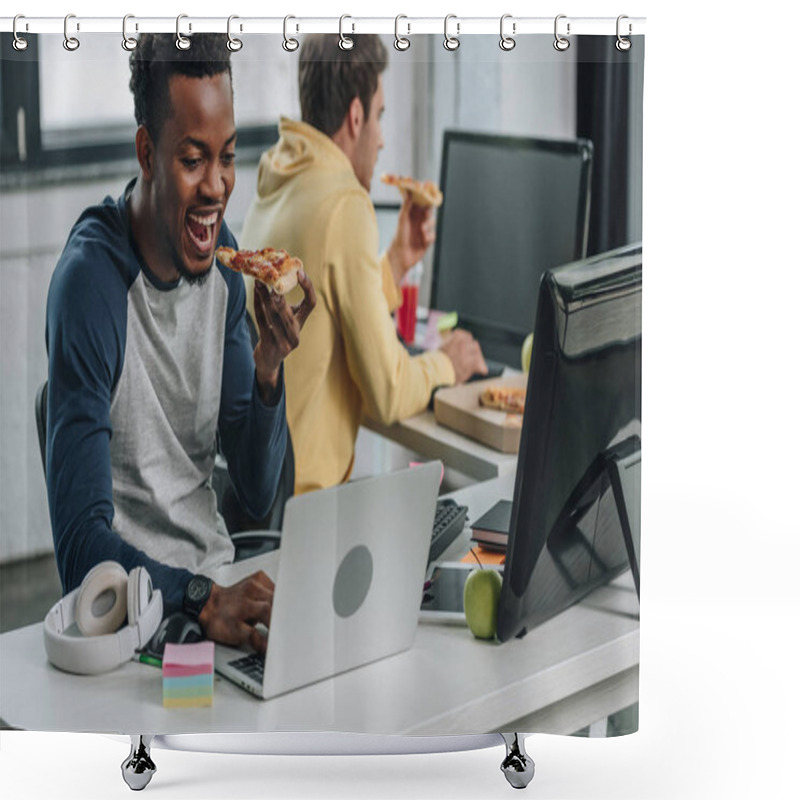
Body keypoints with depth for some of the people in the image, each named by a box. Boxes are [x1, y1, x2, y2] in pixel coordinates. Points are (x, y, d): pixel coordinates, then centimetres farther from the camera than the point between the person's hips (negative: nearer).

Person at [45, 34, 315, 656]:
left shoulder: (223, 258, 4)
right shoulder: (89, 283, -17)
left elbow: (259, 494, 6)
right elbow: (80, 544, -23)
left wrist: (269, 369, -11)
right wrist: (203, 600, -38)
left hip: (218, 567, 6)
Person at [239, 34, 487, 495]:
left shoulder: (274, 191, 10)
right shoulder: (346, 206, -16)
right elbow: (387, 395, -15)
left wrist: (397, 263, 20)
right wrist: (446, 365, 3)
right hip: (300, 490, -8)